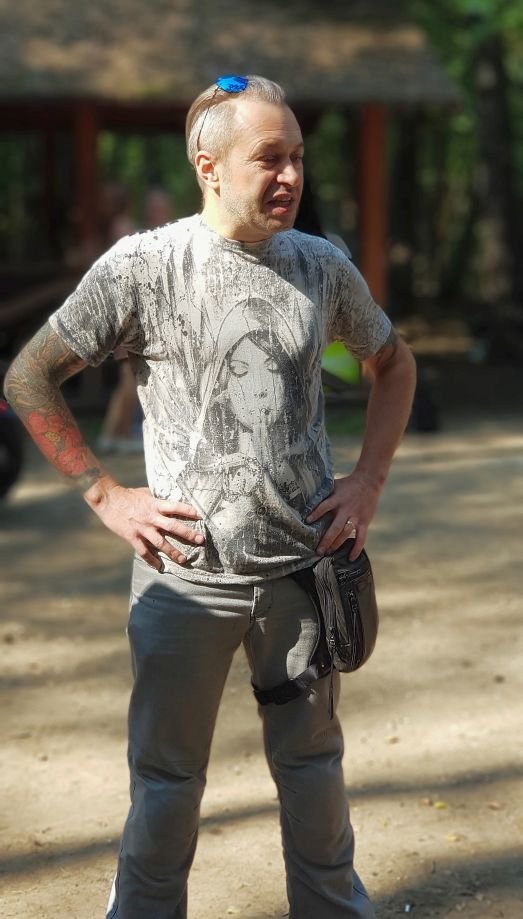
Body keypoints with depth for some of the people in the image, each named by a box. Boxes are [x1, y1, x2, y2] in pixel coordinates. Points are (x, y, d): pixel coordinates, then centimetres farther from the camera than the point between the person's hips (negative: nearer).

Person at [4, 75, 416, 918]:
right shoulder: (142, 267, -8)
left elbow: (393, 364, 19)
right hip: (186, 572, -3)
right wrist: (105, 495, -7)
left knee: (312, 763, 16)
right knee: (167, 773, 9)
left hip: (304, 566, 3)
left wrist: (369, 480, 7)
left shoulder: (323, 268, 2)